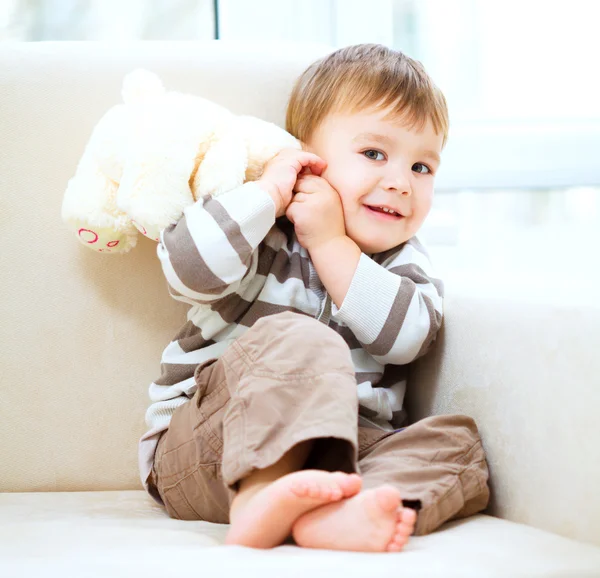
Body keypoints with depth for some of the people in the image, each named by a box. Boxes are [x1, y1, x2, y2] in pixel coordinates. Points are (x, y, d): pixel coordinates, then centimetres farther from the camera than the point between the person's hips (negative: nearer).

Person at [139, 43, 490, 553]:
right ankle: (258, 496, -49)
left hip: (341, 453, 4)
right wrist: (266, 192, -15)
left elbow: (404, 336, -11)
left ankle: (332, 517, -47)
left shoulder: (404, 262, 11)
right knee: (293, 339, -28)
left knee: (457, 443, -18)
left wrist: (331, 244, -14)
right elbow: (189, 272, -21)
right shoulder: (261, 232, 1)